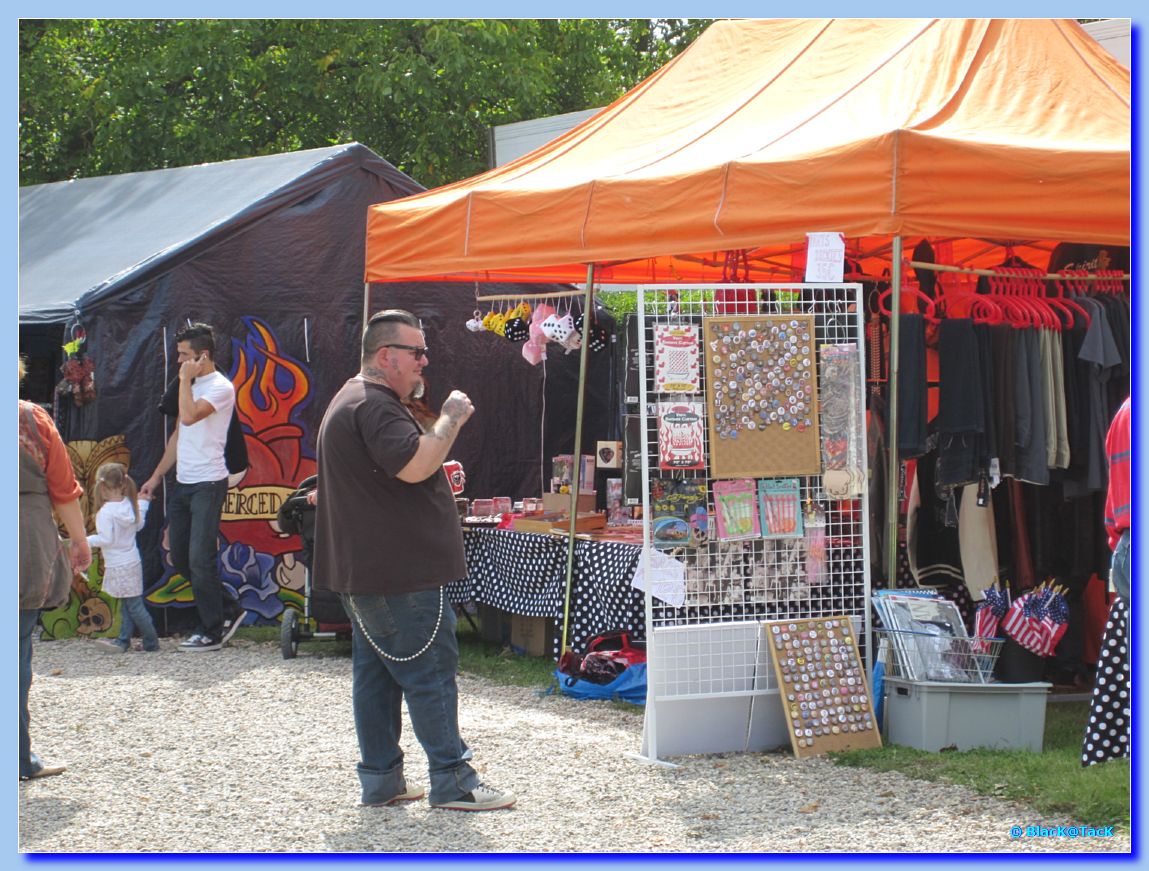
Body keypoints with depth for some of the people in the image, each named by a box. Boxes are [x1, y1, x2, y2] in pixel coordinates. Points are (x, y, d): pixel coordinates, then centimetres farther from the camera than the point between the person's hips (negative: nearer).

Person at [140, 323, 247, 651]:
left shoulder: (220, 387, -10)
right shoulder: (193, 387, 18)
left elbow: (189, 416, -26)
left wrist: (185, 379, -14)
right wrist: (157, 476, 21)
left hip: (208, 484, -9)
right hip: (183, 484, 9)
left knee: (200, 559, -9)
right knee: (180, 558, 10)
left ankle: (212, 631, 0)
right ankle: (228, 610, 21)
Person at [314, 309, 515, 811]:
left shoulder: (351, 401, 20)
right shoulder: (374, 405, -17)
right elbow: (415, 465, -30)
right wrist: (451, 419, -17)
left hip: (365, 571, 11)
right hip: (399, 573, -11)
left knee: (375, 670, 12)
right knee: (430, 672, -6)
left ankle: (380, 780, 15)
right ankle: (453, 782, -3)